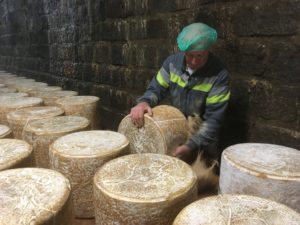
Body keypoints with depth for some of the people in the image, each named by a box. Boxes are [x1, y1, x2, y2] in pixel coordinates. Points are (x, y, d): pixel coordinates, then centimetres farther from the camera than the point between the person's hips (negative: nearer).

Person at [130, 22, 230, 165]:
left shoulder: (219, 75, -22)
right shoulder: (172, 62, -10)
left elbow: (213, 119, -24)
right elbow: (156, 89, -5)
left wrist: (191, 146, -35)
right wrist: (144, 102, -29)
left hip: (202, 139, -3)